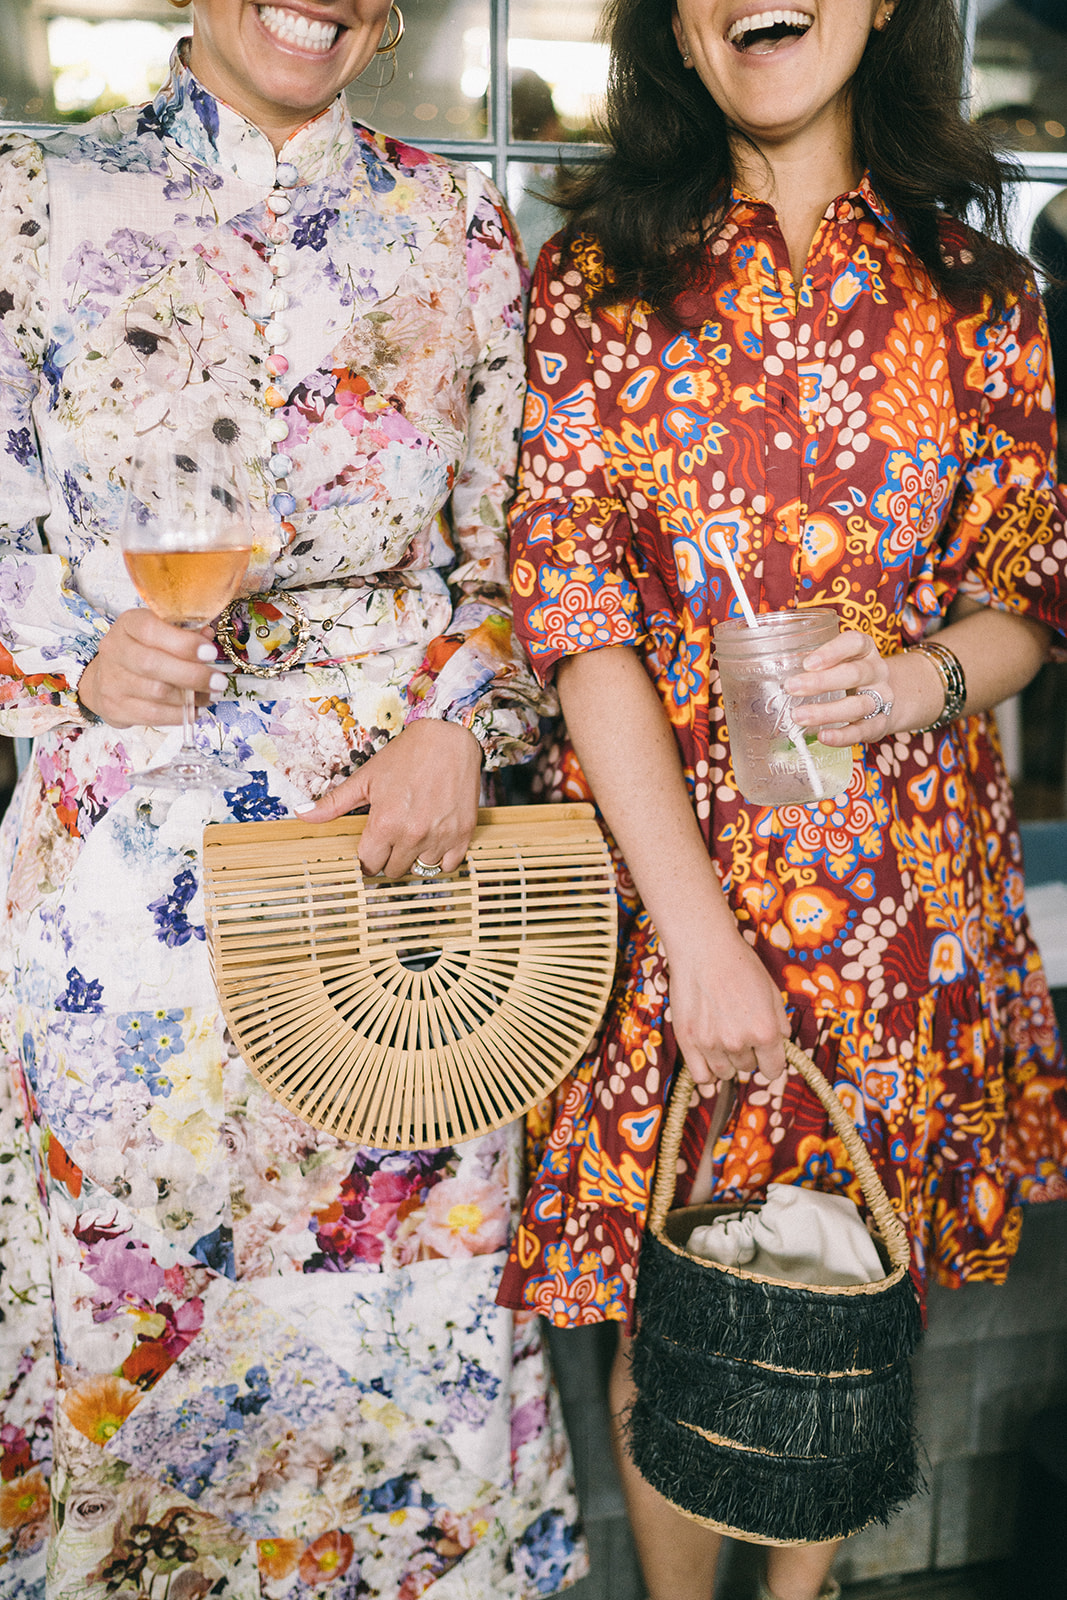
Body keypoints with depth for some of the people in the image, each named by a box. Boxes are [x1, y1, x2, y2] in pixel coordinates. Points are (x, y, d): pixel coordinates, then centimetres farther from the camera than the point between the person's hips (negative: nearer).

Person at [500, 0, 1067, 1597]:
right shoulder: (597, 271, 0)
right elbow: (577, 614, -7)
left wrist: (928, 678, -15)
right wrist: (700, 930, -15)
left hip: (910, 871, 2)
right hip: (666, 855, -1)